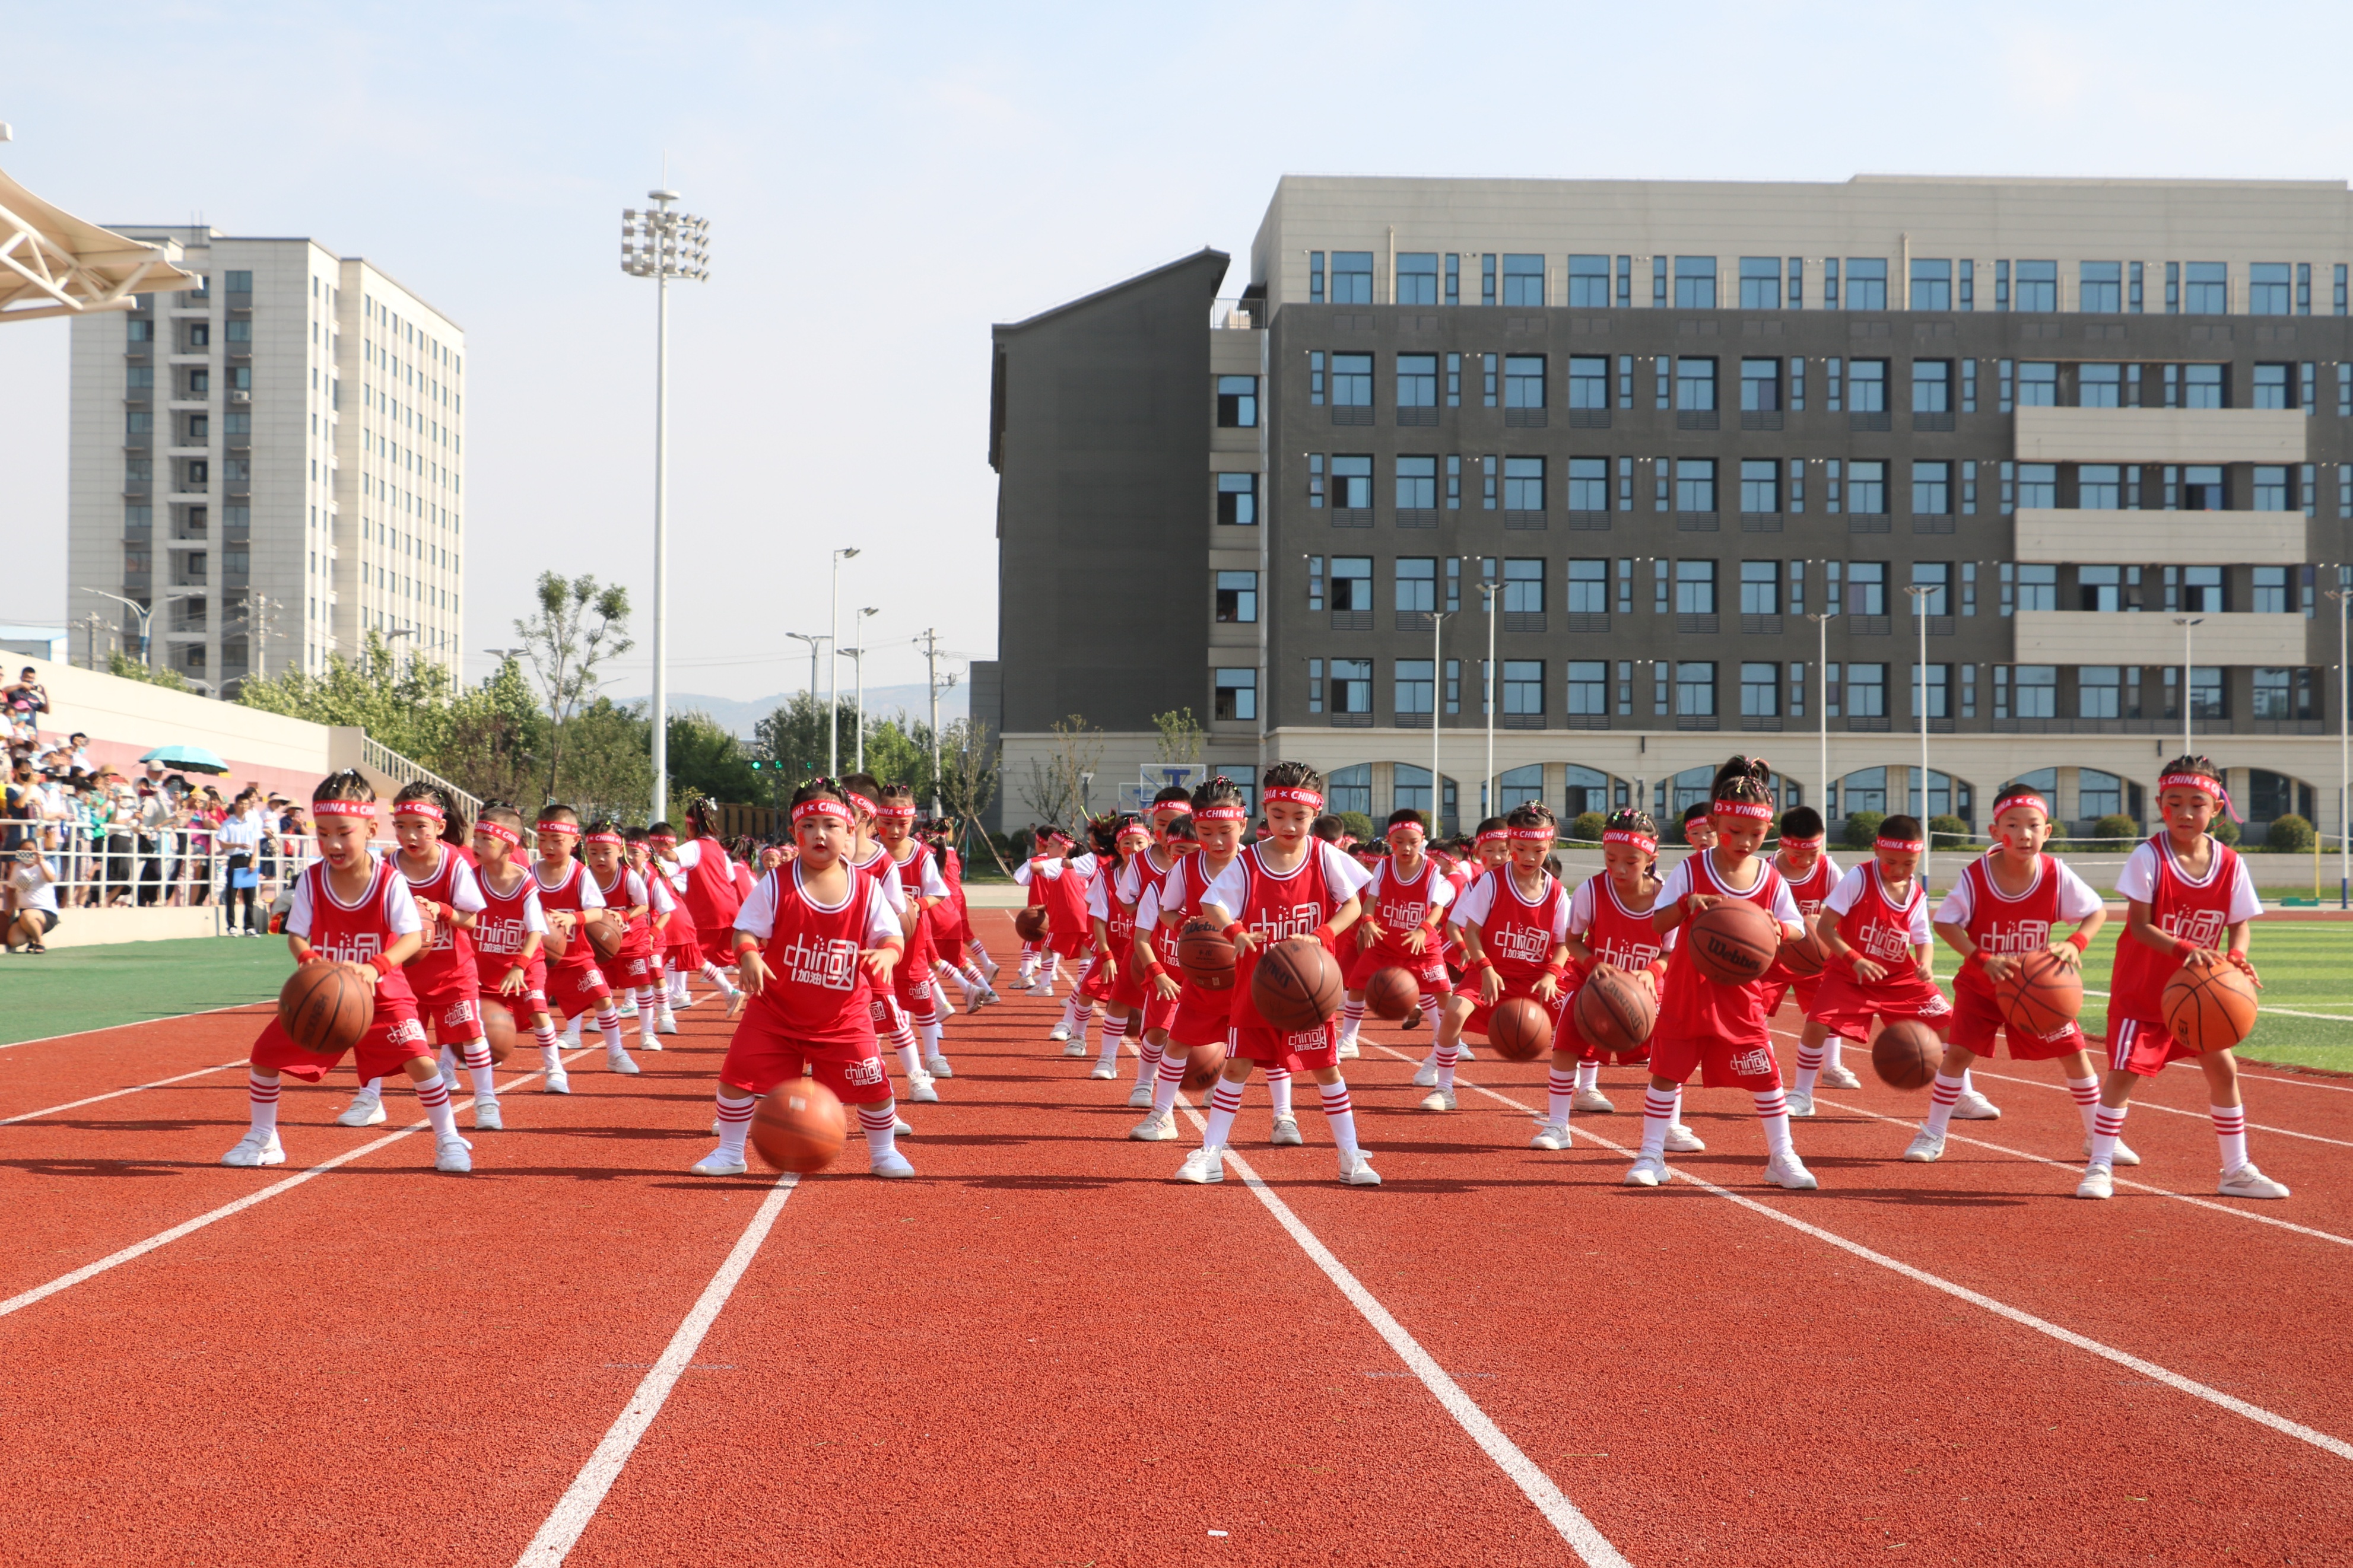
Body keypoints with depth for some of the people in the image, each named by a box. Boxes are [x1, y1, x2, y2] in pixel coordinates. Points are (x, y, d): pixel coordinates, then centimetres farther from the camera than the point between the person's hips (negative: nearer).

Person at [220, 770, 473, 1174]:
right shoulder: (310, 880, -9)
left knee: (419, 1059, -20)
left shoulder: (390, 881, -17)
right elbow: (296, 935, -12)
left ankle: (449, 1141, -2)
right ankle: (262, 1140, 20)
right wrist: (308, 959, -37)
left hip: (382, 993, -3)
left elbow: (413, 937, -26)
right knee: (265, 1054, -1)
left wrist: (376, 967, -45)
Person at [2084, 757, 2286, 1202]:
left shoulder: (2229, 863, -6)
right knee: (2123, 1072, -7)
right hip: (2142, 987, -4)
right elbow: (2139, 926, -21)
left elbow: (2240, 924, -1)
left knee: (2223, 1069, 4)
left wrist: (2235, 957, -22)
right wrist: (2185, 950, -35)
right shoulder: (2149, 857, -17)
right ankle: (2099, 1167, 3)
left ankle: (2236, 1171, 16)